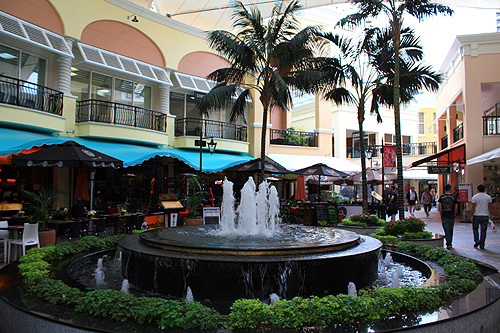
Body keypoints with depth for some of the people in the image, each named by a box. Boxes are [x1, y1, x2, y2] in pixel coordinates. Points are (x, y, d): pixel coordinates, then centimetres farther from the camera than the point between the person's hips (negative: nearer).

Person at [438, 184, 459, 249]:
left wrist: (441, 216, 8)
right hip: (451, 216, 1)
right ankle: (449, 243, 24)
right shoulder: (454, 197, -1)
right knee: (451, 230, 13)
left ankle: (448, 244, -13)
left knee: (446, 230, -1)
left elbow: (440, 208, 0)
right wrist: (454, 214, 13)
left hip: (444, 216, -1)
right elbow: (456, 207, 0)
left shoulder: (441, 197, -1)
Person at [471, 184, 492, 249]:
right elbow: (490, 208, 5)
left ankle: (477, 241, -1)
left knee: (475, 228, 15)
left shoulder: (475, 197, -6)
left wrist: (472, 216, -3)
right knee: (483, 230, 6)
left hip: (477, 216, -2)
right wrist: (489, 215, 13)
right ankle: (482, 245, 6)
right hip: (485, 216, 3)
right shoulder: (488, 197, 4)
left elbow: (473, 208, -8)